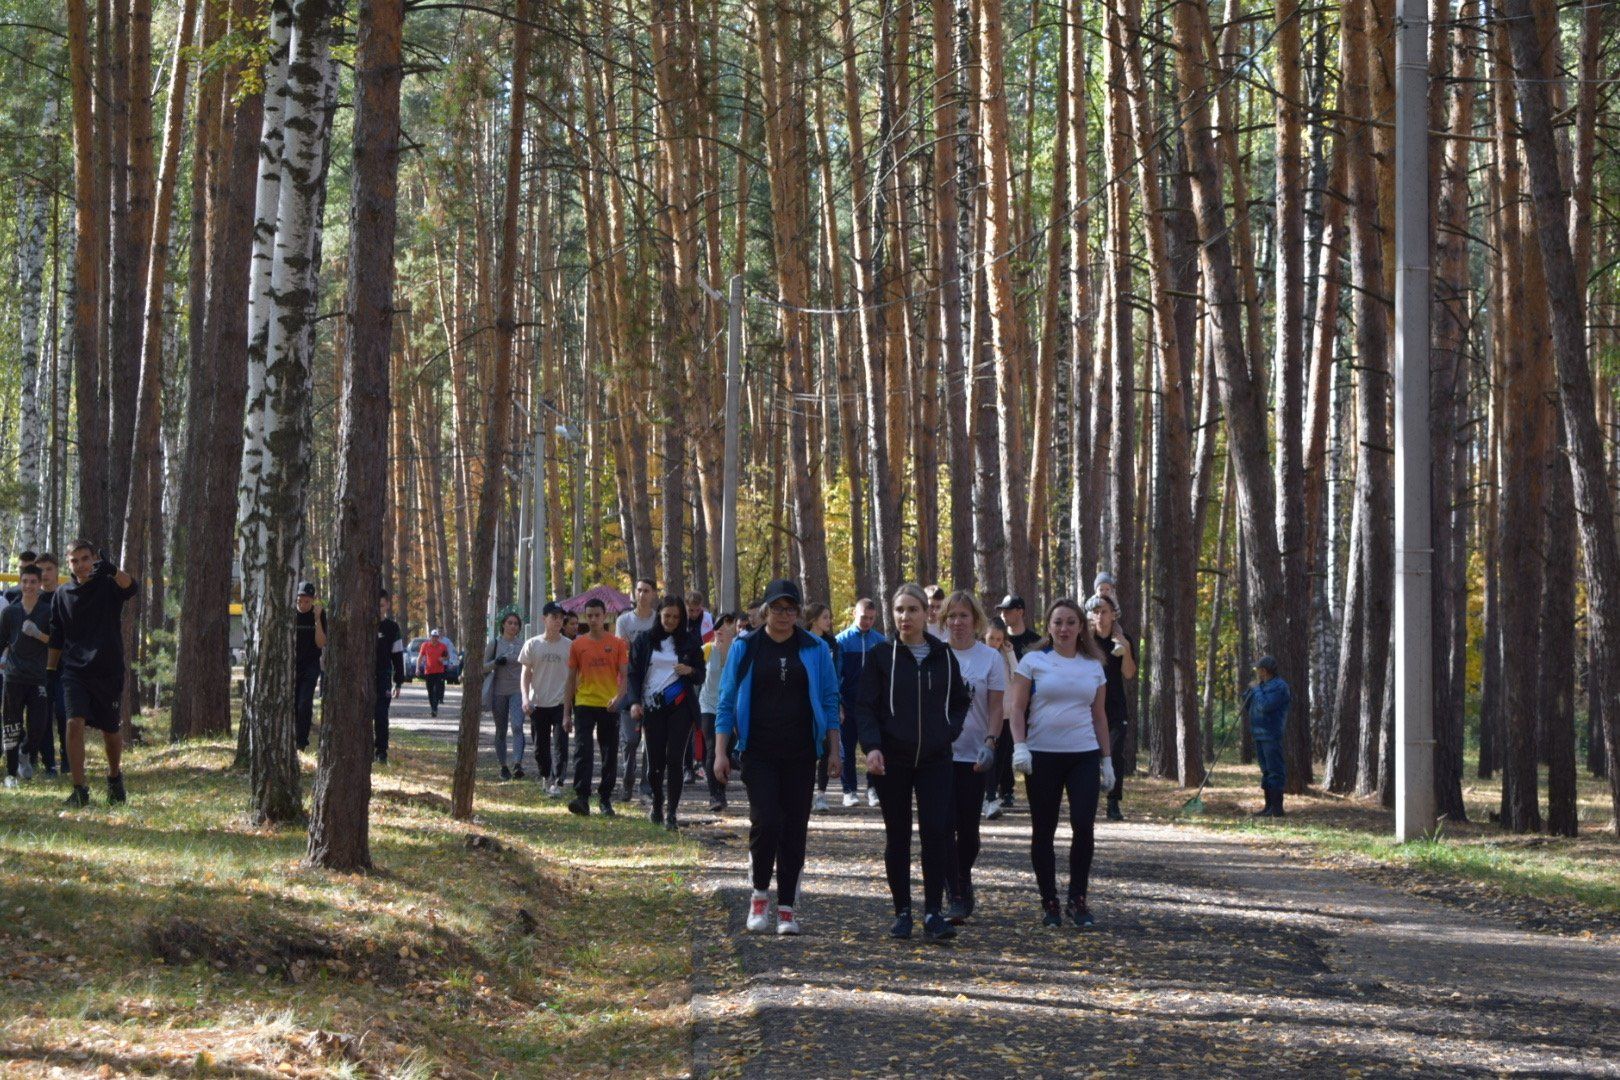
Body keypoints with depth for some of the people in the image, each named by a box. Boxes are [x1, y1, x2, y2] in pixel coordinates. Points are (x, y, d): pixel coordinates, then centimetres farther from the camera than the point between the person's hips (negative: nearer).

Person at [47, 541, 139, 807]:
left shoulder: (109, 585, -2)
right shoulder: (62, 596, 6)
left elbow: (131, 588, -27)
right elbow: (56, 639, 14)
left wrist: (112, 570, -47)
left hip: (109, 671, -1)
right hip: (74, 672, 1)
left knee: (110, 731, 10)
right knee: (75, 723, -17)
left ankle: (115, 776, 38)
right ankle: (79, 790, -13)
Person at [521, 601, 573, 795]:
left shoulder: (569, 646, 0)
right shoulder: (533, 644, 1)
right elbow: (526, 673, 4)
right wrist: (525, 697, -8)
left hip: (561, 703, -1)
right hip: (538, 704, 1)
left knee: (560, 745, -10)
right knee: (540, 746, 10)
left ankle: (556, 781, -9)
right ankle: (546, 777, 27)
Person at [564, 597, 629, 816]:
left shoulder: (617, 643, 2)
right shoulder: (578, 645, 5)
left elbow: (624, 676, 0)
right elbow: (571, 680, 9)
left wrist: (618, 697, -20)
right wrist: (566, 713, 6)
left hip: (609, 707, 0)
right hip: (584, 705, 0)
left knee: (610, 755, 6)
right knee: (583, 752, -11)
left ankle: (605, 799, 16)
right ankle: (582, 798, -15)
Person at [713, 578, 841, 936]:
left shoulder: (815, 650, 6)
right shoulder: (745, 648, 4)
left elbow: (829, 701, 10)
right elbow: (727, 702, 5)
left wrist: (833, 749, 4)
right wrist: (720, 752, -1)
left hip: (800, 754, 2)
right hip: (758, 753, -1)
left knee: (795, 829, 2)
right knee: (765, 821, -15)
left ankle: (786, 908, 10)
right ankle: (760, 895, 5)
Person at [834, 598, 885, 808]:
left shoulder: (880, 641, 4)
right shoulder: (842, 641, -2)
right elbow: (835, 674, -3)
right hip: (848, 703, -1)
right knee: (847, 749, 5)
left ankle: (874, 790, 5)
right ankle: (849, 791, 12)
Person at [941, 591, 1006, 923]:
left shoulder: (990, 658, 1)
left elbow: (996, 708, 1)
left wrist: (990, 744, -13)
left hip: (973, 756, 0)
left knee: (968, 827, 6)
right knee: (945, 827, -8)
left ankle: (964, 881, 30)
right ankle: (957, 898, -6)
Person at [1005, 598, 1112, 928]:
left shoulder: (1093, 666, 11)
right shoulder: (1033, 661, 2)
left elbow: (1099, 715, 16)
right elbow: (1016, 708, -1)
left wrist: (1106, 758, 14)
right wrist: (1019, 745, -14)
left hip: (1083, 755, 2)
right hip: (1042, 755, -2)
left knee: (1083, 824, -11)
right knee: (1043, 830, 2)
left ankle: (1077, 901, 0)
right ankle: (1049, 904, 11)